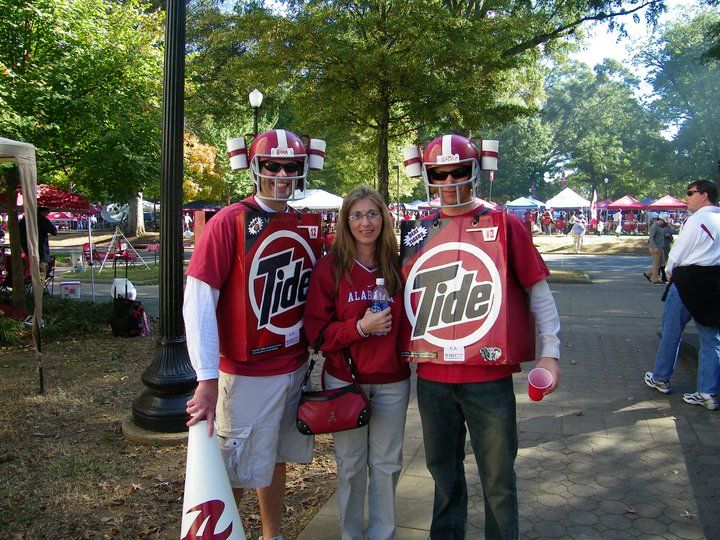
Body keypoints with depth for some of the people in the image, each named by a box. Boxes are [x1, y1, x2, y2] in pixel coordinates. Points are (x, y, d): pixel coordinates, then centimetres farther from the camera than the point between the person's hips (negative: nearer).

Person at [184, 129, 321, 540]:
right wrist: (208, 380, -21)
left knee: (276, 460, 21)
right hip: (247, 373, -6)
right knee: (237, 474, 5)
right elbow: (198, 301, -17)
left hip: (296, 368, 6)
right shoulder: (229, 222, -13)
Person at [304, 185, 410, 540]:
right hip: (344, 381, -2)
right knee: (350, 465, 11)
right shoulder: (329, 268, -7)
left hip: (392, 382, 2)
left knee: (387, 464, 12)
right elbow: (315, 330, -9)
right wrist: (360, 327, -20)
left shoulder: (397, 265, 1)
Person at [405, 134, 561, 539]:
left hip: (489, 373, -3)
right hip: (432, 373, 4)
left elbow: (538, 290, -1)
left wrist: (550, 351, -5)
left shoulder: (506, 225, -4)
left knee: (498, 475, 10)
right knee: (443, 467, 20)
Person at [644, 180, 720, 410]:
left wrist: (670, 272, 10)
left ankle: (661, 379, 21)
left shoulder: (697, 220, -12)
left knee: (671, 332, 8)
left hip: (689, 280, -7)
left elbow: (677, 253, -9)